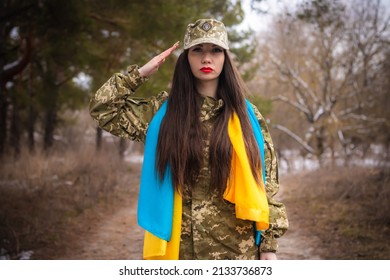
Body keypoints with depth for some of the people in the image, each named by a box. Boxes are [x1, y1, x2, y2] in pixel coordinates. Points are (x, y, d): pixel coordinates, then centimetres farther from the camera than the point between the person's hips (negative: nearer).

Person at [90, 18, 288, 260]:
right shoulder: (163, 112, 4)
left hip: (237, 249, 0)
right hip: (180, 247, 1)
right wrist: (143, 72, 2)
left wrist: (269, 244, 0)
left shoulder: (248, 116, 3)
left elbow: (267, 182, 3)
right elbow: (102, 108, 6)